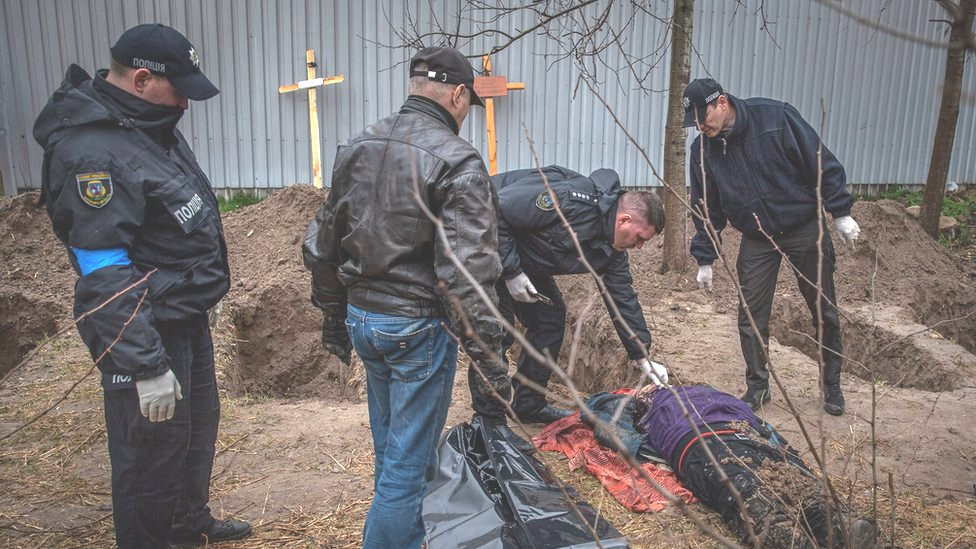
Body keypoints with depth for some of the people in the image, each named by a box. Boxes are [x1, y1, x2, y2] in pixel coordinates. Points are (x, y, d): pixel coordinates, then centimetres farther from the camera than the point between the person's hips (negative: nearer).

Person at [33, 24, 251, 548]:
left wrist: (201, 295, 23)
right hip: (146, 332, -10)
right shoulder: (92, 153, -24)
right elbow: (106, 278, -26)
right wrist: (146, 368, -25)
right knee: (154, 449, 6)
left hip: (187, 317, 10)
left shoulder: (153, 125, 6)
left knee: (199, 424, 24)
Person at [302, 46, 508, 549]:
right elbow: (466, 274, -22)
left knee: (389, 447, 23)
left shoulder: (356, 148, 5)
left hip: (361, 318, 8)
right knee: (409, 461, 6)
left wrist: (333, 318, 20)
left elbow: (321, 247, 11)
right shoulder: (456, 161, -16)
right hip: (417, 327, -8)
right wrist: (489, 356, -16)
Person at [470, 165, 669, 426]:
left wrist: (643, 358, 4)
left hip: (522, 261, 9)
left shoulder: (612, 250, -4)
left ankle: (529, 405, 19)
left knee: (551, 317, 6)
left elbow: (624, 298, 5)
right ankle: (488, 418, 1)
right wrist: (512, 272, -28)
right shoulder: (570, 199, -33)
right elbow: (496, 209, -31)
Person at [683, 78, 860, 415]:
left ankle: (831, 385, 27)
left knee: (824, 313, 9)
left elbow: (821, 165, -12)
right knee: (751, 319, 2)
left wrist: (841, 213, -12)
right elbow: (706, 208, 1)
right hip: (757, 240, 2)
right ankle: (757, 387, 21)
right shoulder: (703, 150, -7)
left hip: (805, 230, -2)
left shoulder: (776, 117, -18)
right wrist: (705, 260, 2)